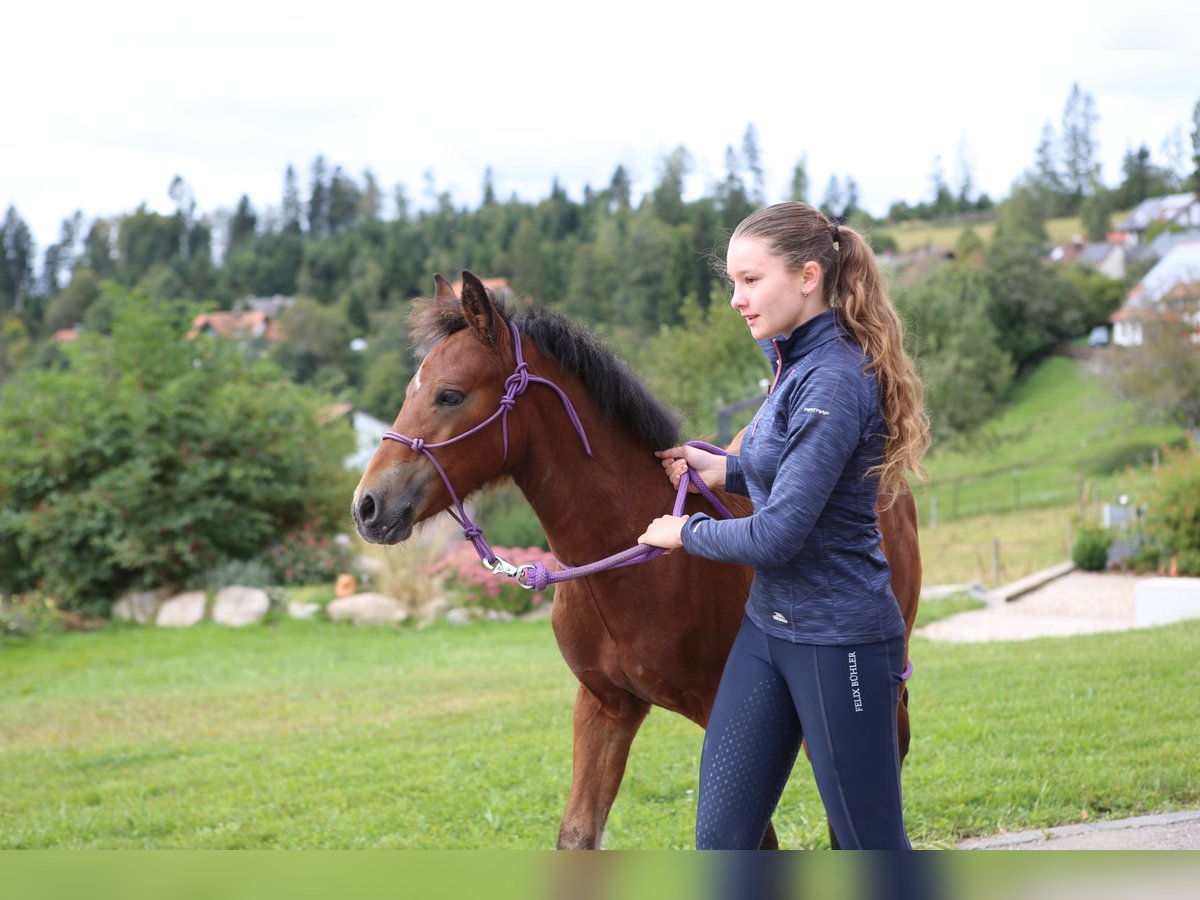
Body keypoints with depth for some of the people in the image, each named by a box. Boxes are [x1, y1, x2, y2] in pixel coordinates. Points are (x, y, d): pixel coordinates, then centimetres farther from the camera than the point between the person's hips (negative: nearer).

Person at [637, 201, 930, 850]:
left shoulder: (834, 382, -21)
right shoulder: (794, 363, 9)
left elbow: (777, 536, -23)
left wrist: (685, 531, -7)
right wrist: (725, 470, 8)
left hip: (837, 642, -9)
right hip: (768, 626, 9)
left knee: (871, 844, 4)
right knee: (721, 835, 9)